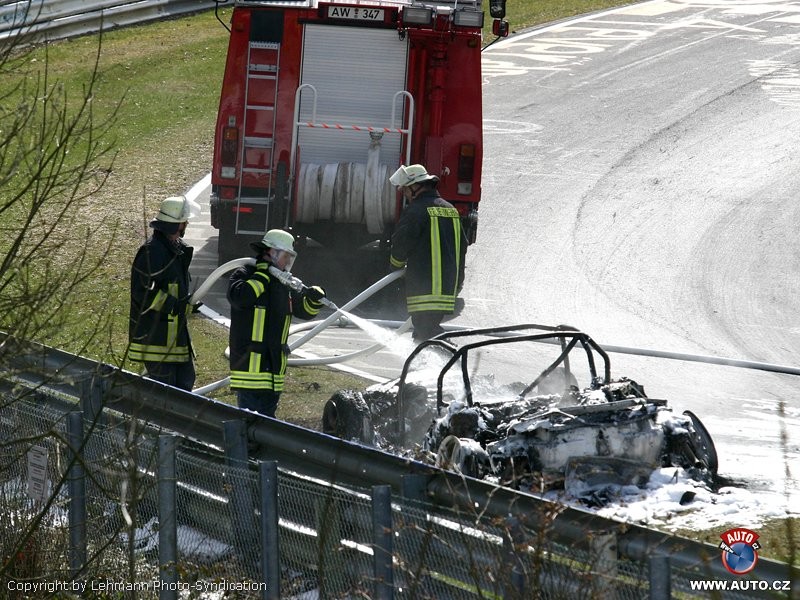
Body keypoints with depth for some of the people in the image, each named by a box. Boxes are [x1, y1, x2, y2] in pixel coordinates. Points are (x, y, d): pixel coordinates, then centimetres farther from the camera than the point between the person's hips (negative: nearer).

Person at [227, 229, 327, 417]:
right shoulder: (244, 275, -5)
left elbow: (304, 310, 21)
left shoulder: (285, 284, 16)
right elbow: (238, 297, -25)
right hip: (250, 364, -8)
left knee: (268, 416, 12)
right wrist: (262, 276, -18)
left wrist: (314, 299, -2)